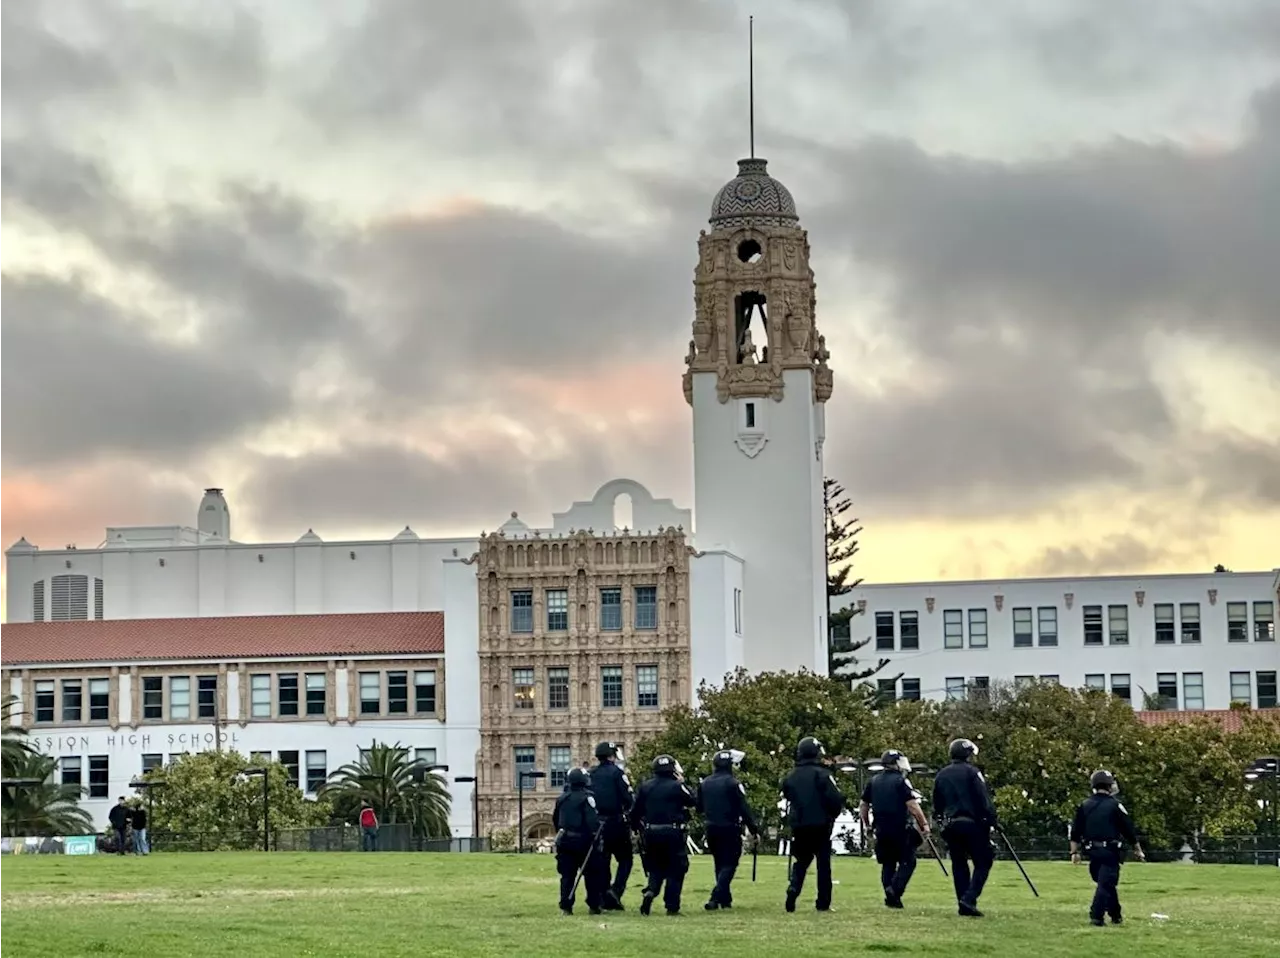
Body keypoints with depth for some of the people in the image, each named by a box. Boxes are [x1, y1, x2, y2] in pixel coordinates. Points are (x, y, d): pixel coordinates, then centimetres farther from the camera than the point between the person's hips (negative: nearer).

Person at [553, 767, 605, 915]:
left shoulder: (561, 798, 9)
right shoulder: (586, 797, -10)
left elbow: (555, 820, 20)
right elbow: (592, 820, -20)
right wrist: (595, 837, -16)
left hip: (564, 841, 5)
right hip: (583, 841, -5)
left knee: (567, 875, 8)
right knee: (592, 875, 7)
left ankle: (566, 906, 2)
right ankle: (593, 905, 8)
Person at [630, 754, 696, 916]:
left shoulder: (645, 787, 5)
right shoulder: (677, 787, -9)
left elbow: (635, 811, 7)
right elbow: (693, 801, 2)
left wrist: (636, 827, 22)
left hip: (651, 834, 4)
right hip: (673, 834, -4)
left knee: (656, 868, 18)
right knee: (675, 870, 6)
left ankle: (650, 891, -9)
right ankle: (672, 906, 3)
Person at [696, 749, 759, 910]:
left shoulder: (704, 784, 4)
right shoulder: (733, 784, -12)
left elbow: (699, 808, 12)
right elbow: (744, 809, -13)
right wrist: (754, 829, -7)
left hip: (712, 829, 5)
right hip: (730, 829, -5)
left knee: (720, 864, 18)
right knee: (729, 865, -1)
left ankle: (725, 899, 20)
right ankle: (716, 897, -18)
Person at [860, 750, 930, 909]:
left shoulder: (873, 782, 9)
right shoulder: (900, 781, -10)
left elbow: (863, 806, 15)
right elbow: (912, 806, -14)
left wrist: (866, 824, 30)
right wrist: (924, 824, -6)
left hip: (881, 829, 6)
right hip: (900, 829, -6)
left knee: (888, 864, 15)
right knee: (907, 861, 3)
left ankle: (891, 898, 11)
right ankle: (895, 889, -15)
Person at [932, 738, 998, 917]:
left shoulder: (941, 776, 12)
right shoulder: (971, 772, -7)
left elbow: (936, 806, 17)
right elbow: (984, 800, -12)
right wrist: (992, 820, -9)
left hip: (949, 826, 6)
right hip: (971, 823, -6)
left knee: (958, 864, 12)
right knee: (983, 862, 1)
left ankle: (963, 905, 9)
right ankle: (969, 899, -16)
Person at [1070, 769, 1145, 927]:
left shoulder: (1084, 806, 5)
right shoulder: (1114, 805, -7)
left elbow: (1075, 832, 6)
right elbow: (1129, 830, -3)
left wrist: (1074, 852, 12)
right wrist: (1137, 850, 7)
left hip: (1093, 852, 5)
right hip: (1110, 852, -5)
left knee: (1107, 883, 17)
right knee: (1106, 883, -5)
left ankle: (1116, 915, 24)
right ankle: (1096, 915, -16)